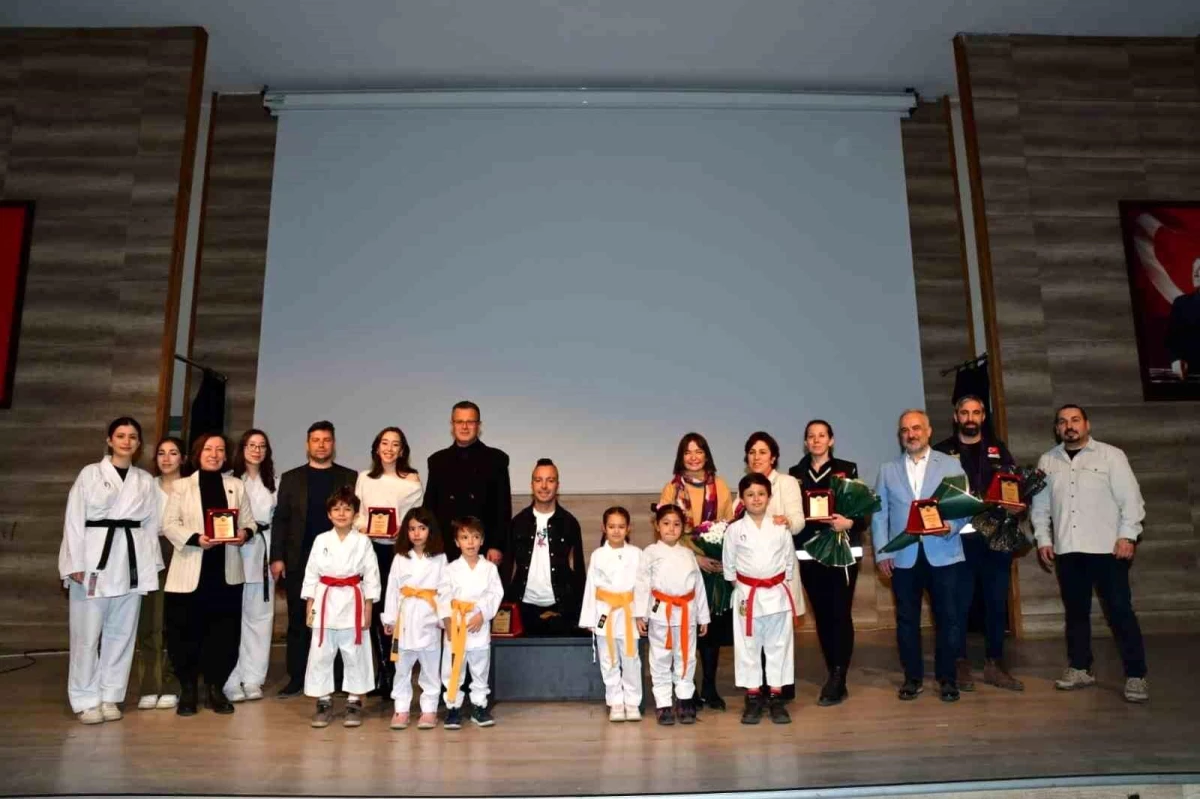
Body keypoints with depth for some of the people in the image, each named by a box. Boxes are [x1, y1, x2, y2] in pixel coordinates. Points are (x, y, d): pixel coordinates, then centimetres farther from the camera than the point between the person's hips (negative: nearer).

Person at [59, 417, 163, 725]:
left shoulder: (145, 480, 10)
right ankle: (86, 700, 11)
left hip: (131, 560, 3)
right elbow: (74, 519, -2)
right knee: (87, 632, 0)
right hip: (96, 555, -3)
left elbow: (151, 523, 10)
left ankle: (110, 696, 17)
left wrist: (151, 565, 4)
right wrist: (75, 563, -9)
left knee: (121, 632, 7)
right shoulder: (90, 473, 2)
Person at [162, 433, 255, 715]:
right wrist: (196, 538, -19)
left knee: (224, 631, 4)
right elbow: (169, 524, -3)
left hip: (227, 571, 2)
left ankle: (216, 688, 18)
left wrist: (245, 533, -14)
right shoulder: (182, 486, 4)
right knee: (186, 631, 2)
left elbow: (249, 521, 9)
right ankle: (187, 690, 17)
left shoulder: (237, 486, 11)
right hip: (191, 571, -2)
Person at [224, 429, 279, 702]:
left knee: (260, 615, 5)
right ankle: (231, 680, 4)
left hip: (263, 552, 4)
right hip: (235, 552, -4)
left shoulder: (273, 483, 13)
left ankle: (252, 678, 13)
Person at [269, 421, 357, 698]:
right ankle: (296, 678, 17)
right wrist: (277, 557, -2)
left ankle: (338, 678, 13)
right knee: (298, 621, 7)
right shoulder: (291, 478, 9)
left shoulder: (350, 478, 5)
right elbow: (280, 520, 6)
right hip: (299, 560, 1)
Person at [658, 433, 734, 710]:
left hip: (714, 565, 2)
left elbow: (729, 525, 7)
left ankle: (709, 687, 16)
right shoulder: (672, 488, 3)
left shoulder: (719, 486, 8)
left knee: (712, 625, 4)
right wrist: (695, 556, -13)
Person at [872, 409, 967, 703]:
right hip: (903, 556, 1)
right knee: (907, 619, 7)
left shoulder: (951, 464, 7)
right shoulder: (888, 470, 10)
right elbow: (880, 514, 6)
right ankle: (913, 678, 19)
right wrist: (881, 552, -1)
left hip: (943, 553, -1)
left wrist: (951, 526, -19)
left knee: (947, 617, 4)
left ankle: (947, 678, 18)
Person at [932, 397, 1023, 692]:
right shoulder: (942, 451, 5)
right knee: (960, 603, 1)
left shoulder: (998, 449, 14)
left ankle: (994, 664, 18)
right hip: (958, 537, -3)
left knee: (997, 601, 7)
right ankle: (960, 664, 11)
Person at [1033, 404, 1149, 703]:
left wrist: (1127, 536, -12)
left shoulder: (1110, 455, 0)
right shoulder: (1047, 462, 9)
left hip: (1108, 548, -3)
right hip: (1067, 550, 4)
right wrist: (1043, 539, 6)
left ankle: (1136, 675, 7)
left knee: (1120, 611, -2)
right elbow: (1040, 505, 12)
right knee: (1076, 611, 11)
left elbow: (1131, 498, -5)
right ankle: (1080, 669, 21)